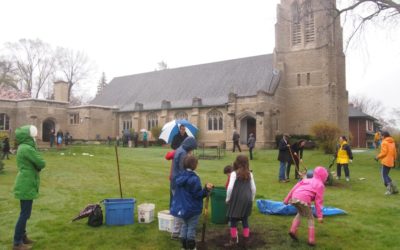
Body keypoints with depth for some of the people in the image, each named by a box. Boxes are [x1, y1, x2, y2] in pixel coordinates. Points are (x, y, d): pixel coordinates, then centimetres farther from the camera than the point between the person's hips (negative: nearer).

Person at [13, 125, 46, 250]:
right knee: (25, 214, -3)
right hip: (26, 186, -10)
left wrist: (35, 166, -6)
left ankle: (22, 237, 30)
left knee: (24, 213, 18)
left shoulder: (23, 147, 12)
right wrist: (37, 166, 1)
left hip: (25, 185, 10)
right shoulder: (27, 148, -20)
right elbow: (41, 163, -19)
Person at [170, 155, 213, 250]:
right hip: (193, 208, -6)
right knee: (191, 228, 7)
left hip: (182, 207, 7)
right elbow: (197, 194, -19)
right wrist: (206, 189, -25)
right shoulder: (194, 178, -22)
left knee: (184, 226, 19)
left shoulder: (179, 176, 0)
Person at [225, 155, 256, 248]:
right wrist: (251, 199, 16)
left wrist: (228, 199, -2)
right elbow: (253, 188, 5)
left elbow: (230, 188, -14)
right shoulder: (250, 174, 5)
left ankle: (233, 240, 12)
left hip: (236, 199, -4)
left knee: (233, 220, 7)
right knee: (245, 220, 15)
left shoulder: (234, 173, -8)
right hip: (247, 199, 4)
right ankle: (246, 240, 22)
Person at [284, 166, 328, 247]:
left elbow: (294, 188, 21)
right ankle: (311, 240, 13)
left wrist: (287, 199, 23)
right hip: (304, 200, -5)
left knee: (300, 213, 32)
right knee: (310, 218, 15)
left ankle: (293, 230, 18)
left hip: (294, 198, 5)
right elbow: (318, 201, 7)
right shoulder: (320, 185, 14)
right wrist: (320, 215, 8)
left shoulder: (306, 180, 29)